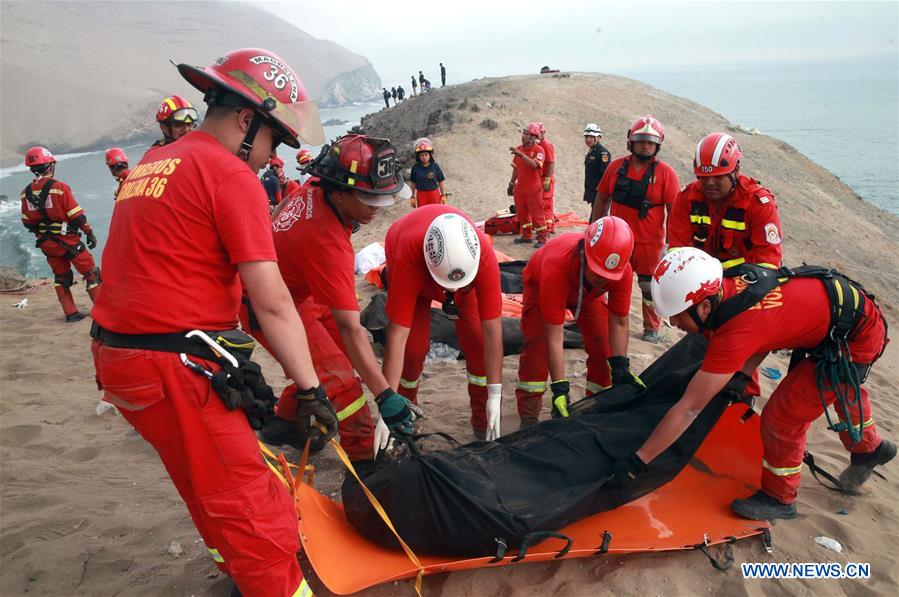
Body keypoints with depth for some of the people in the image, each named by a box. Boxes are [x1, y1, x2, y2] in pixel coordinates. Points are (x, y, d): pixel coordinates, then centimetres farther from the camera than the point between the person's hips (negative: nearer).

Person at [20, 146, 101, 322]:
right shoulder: (59, 187, -17)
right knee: (91, 273, 5)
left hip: (46, 244, 6)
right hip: (67, 240, -6)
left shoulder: (26, 193, 1)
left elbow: (27, 222, 8)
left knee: (61, 277, 19)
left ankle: (71, 313, 21)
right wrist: (89, 233, -5)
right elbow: (77, 216, -16)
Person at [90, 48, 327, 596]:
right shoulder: (231, 175, -12)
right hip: (176, 369, -9)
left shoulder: (150, 165, 15)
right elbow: (272, 302, -17)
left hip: (118, 357, 9)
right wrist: (311, 391, -14)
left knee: (208, 487, 25)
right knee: (248, 506, 1)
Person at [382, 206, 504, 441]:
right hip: (415, 271, -1)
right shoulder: (408, 258, -45)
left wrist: (495, 395, -33)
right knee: (414, 346, -14)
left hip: (465, 264, 1)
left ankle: (483, 419, 9)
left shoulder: (484, 257, -41)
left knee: (478, 341, -11)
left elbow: (492, 329, -35)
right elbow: (397, 335, -43)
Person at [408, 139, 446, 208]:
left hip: (434, 195, 0)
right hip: (421, 195, 0)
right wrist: (412, 197, 5)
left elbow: (440, 181, 2)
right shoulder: (415, 167, -4)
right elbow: (412, 183, 3)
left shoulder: (435, 166, -5)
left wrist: (443, 195, 5)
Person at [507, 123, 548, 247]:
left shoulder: (539, 150, -9)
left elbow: (534, 164, -28)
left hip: (533, 187, -7)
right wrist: (511, 183, 18)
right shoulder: (519, 148, 10)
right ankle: (526, 236, 25)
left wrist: (521, 154, -33)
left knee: (536, 213, -3)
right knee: (521, 212, 12)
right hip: (520, 187, 7)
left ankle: (542, 238, 4)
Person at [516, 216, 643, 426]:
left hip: (588, 291, 3)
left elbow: (618, 323, -22)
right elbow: (554, 337, -43)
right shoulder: (556, 266, -48)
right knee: (537, 345, -18)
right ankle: (528, 417, -7)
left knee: (603, 347, -7)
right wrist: (560, 388, -42)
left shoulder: (623, 271, -37)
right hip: (540, 284, -3)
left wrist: (620, 366, -29)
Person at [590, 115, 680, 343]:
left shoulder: (665, 173, -8)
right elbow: (601, 199, 9)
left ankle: (652, 328, 26)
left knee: (650, 288, 9)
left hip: (650, 243, -3)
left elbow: (674, 211, -7)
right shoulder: (616, 166, 1)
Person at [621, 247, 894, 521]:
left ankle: (779, 498, 19)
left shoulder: (735, 331, -37)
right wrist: (742, 375, -11)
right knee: (843, 388, 34)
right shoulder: (728, 286, -16)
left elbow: (689, 408, -34)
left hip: (856, 340, -9)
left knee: (782, 417, -5)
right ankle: (869, 448, 63)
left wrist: (637, 461, -28)